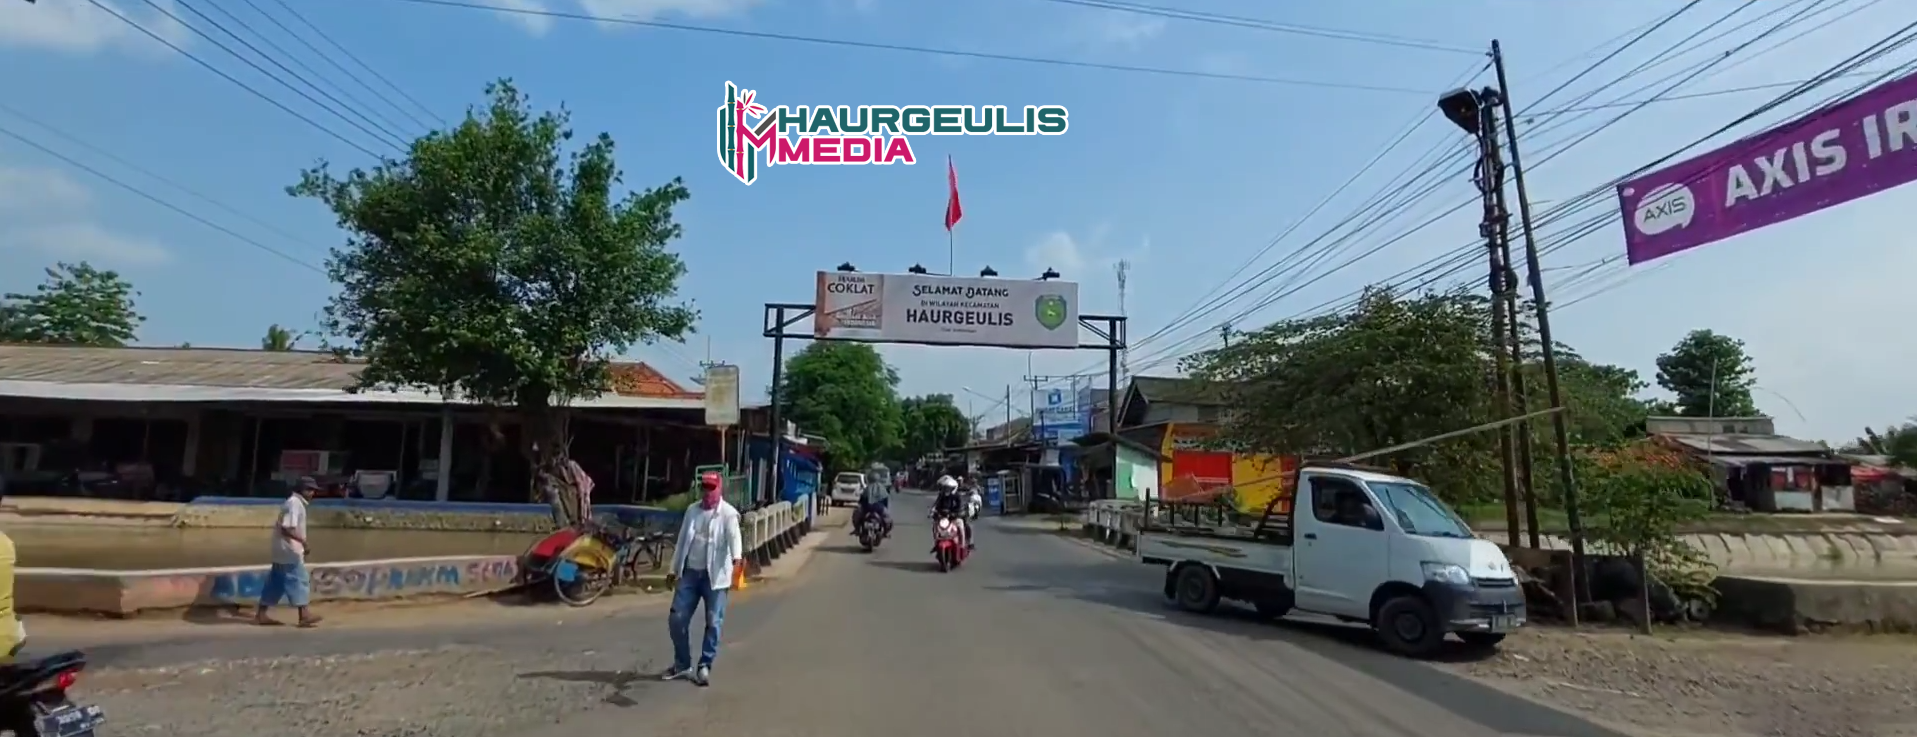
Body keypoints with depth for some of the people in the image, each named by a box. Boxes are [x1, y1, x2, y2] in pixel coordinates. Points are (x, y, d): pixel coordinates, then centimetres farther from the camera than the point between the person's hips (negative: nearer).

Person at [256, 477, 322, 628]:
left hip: (283, 551, 10)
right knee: (298, 580, -6)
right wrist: (304, 542, -23)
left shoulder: (295, 503, 15)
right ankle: (304, 615, -2)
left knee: (275, 582, 13)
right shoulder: (294, 504, -17)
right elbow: (287, 529, -24)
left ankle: (261, 614, 18)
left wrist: (301, 544, 19)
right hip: (290, 551, -10)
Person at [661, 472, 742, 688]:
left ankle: (704, 667, 13)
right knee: (676, 619, 5)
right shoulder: (692, 510, 11)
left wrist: (737, 557, -43)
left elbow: (734, 536, -24)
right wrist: (673, 567, 16)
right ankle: (682, 664, 22)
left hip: (715, 575, -5)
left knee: (713, 623, -1)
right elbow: (682, 539, 16)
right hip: (690, 572, 5)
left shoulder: (728, 513, -7)